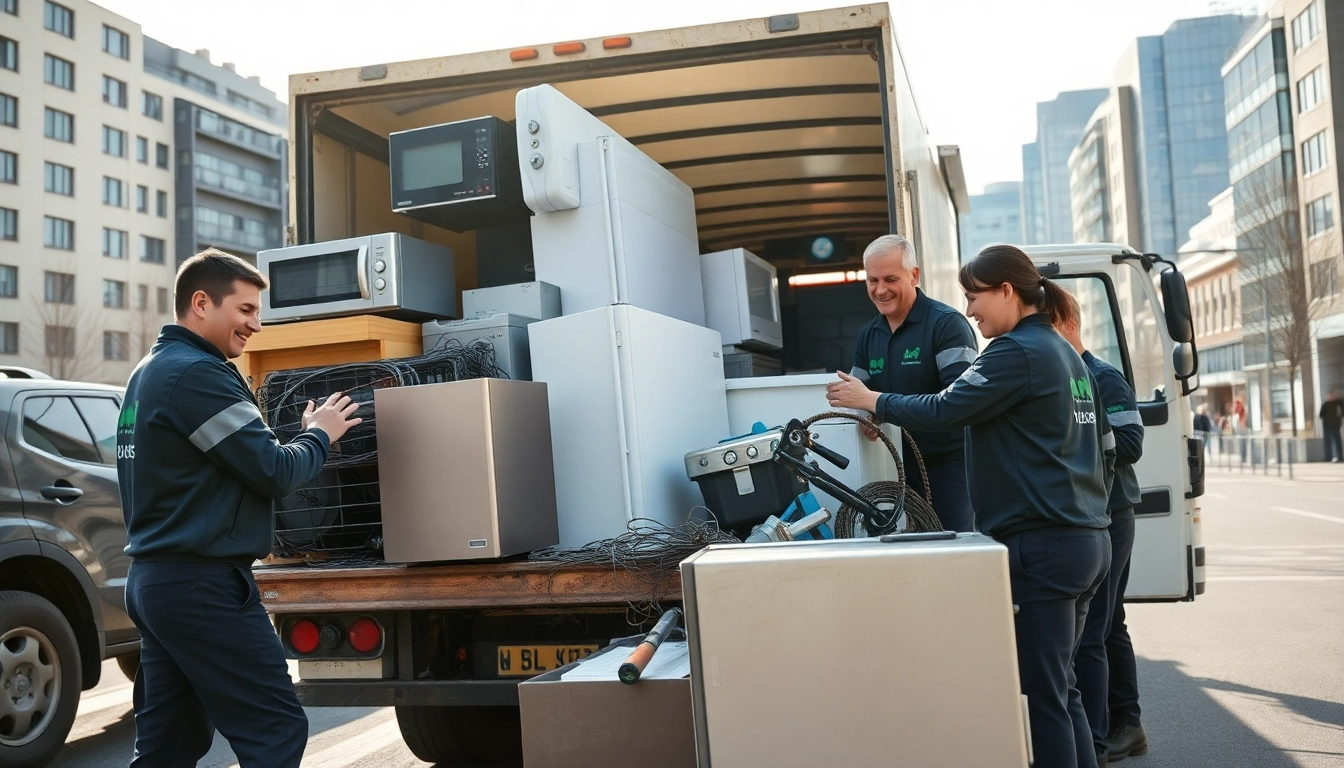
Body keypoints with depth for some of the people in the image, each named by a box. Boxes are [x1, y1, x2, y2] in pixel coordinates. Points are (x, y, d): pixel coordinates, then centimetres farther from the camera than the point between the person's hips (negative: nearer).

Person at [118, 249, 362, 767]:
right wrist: (320, 436, 0)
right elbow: (275, 472, -17)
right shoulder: (197, 373, -15)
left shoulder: (148, 373, 16)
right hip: (202, 585, -10)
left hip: (153, 579, 10)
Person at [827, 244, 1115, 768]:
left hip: (1043, 547, -10)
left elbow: (941, 412, -16)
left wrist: (868, 400, -4)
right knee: (1059, 687, 17)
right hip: (1088, 541, 10)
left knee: (1041, 695, -2)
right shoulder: (1066, 354, 18)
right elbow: (1105, 450, 20)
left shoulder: (1017, 352, -11)